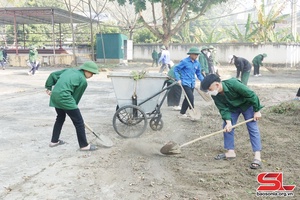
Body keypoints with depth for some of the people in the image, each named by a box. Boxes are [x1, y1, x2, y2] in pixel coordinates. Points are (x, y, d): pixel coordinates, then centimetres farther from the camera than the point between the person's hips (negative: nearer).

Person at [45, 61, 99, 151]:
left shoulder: (70, 70, 19)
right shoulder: (83, 81, -1)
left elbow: (53, 75, 17)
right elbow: (76, 96, 3)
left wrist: (49, 87, 22)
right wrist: (73, 108, 16)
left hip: (54, 95, 9)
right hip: (64, 97, -8)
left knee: (60, 117, 29)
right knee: (79, 121, 2)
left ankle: (54, 141, 38)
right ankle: (84, 145, 8)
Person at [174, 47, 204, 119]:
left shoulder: (197, 63, 5)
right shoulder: (184, 61, -11)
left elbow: (198, 73, 14)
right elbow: (176, 69, -7)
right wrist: (178, 79, -14)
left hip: (192, 84, 7)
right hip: (185, 83, -7)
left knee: (187, 98, 13)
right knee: (191, 98, -14)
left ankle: (182, 113, 25)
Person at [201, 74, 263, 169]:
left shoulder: (233, 84, -39)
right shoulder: (215, 95, -21)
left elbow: (251, 95, -29)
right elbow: (223, 109, -17)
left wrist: (257, 111, -22)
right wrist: (228, 122, -31)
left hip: (247, 104, -6)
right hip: (232, 107, 6)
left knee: (253, 128, -10)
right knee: (227, 127, -1)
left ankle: (257, 157, -12)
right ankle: (230, 152, 10)